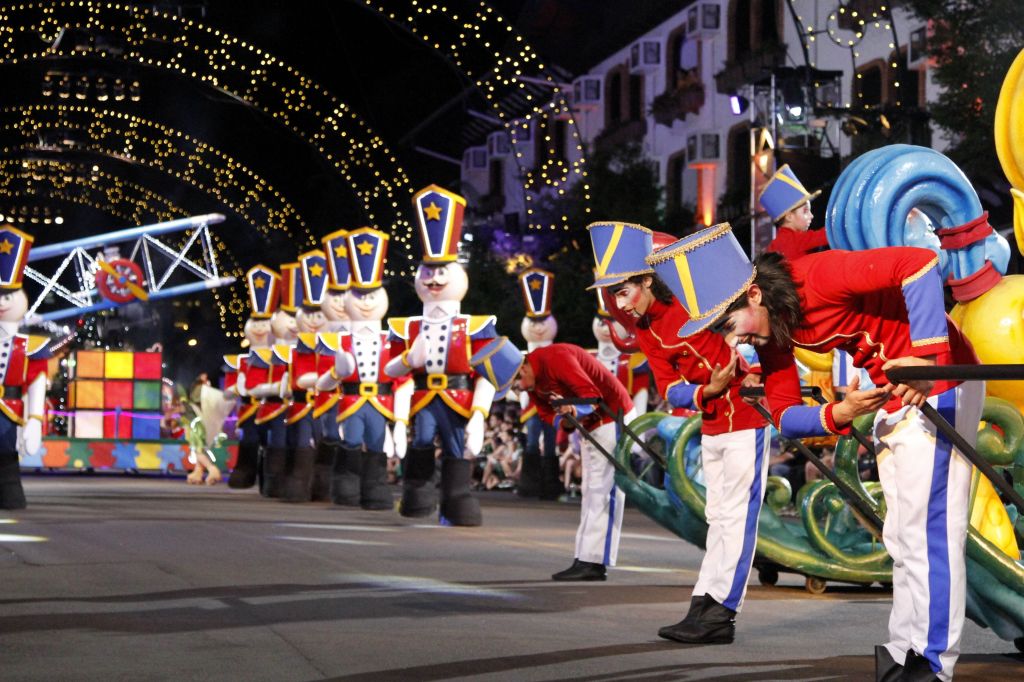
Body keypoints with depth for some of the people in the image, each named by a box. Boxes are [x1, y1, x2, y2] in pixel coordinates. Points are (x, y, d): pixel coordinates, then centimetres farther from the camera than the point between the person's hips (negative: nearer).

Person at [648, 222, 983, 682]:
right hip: (891, 398, 9)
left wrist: (927, 355, -38)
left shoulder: (817, 277, -26)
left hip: (938, 383, -9)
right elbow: (784, 416, -1)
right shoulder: (770, 331, -1)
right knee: (901, 535, 14)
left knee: (927, 529, -11)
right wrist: (839, 415, -21)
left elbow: (919, 264, -34)